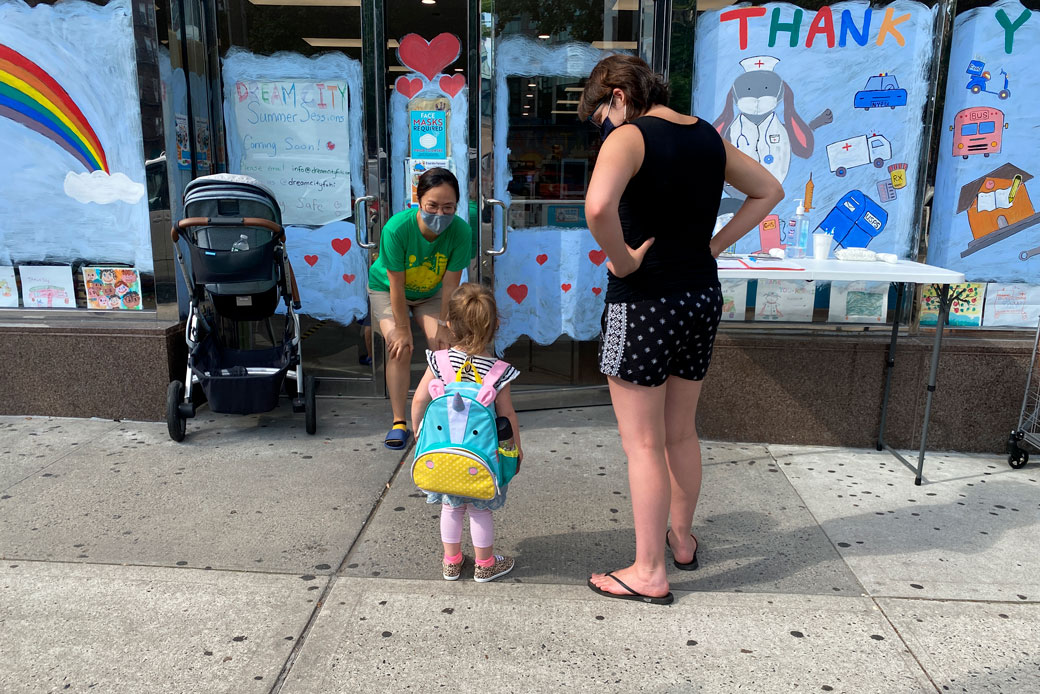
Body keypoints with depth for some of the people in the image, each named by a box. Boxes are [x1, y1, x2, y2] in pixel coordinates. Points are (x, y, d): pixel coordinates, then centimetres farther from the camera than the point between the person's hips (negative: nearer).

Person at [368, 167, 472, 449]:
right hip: (387, 289, -2)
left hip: (431, 292, 2)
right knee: (400, 348, -17)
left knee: (443, 345, -14)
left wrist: (444, 325, -15)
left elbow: (450, 284, -20)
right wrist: (402, 329, -21)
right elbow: (396, 286, -28)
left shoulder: (461, 231, -31)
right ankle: (399, 422, -6)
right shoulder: (396, 228, -37)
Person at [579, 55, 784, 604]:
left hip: (643, 303, -7)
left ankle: (648, 573, 15)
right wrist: (714, 245, 11)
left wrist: (622, 261, -17)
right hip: (702, 297, 8)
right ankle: (681, 538, 39)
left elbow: (598, 205, -34)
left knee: (642, 443, 4)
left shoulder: (629, 136, -13)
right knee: (681, 432, 21)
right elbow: (768, 191, 20)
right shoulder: (707, 137, 10)